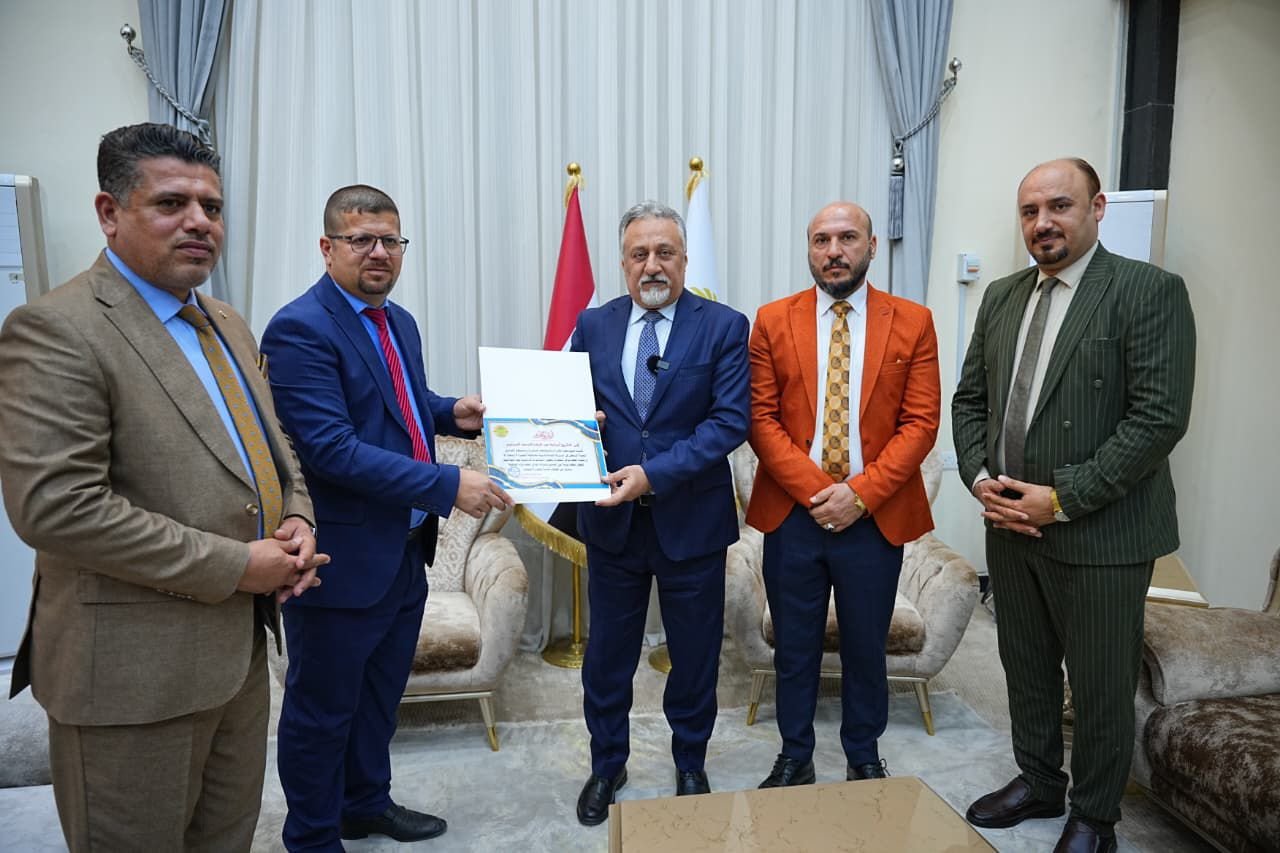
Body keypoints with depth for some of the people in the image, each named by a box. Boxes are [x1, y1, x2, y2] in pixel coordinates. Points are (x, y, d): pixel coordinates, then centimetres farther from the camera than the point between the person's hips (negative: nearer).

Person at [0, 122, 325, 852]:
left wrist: (297, 523, -2)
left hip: (240, 650, 7)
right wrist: (234, 566, -20)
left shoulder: (228, 325, 11)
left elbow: (274, 451, 19)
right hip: (134, 668, -7)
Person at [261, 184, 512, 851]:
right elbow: (333, 450, -27)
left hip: (405, 551, 9)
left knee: (381, 691, 24)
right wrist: (448, 485, -28)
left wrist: (453, 412, 1)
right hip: (343, 558, -8)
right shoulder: (300, 329, -19)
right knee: (322, 708, 12)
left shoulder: (399, 322, 10)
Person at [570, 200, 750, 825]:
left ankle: (691, 766, 39)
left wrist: (655, 473, -23)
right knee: (606, 655, 16)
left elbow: (730, 421, -14)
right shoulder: (593, 326, 3)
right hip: (611, 520, 2)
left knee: (694, 657, 15)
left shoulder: (724, 327, -6)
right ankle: (607, 766, 39)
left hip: (692, 522, -2)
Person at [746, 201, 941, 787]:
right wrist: (815, 489, -13)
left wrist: (860, 493, -14)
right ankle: (794, 759, 31)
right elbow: (762, 418, -3)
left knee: (866, 647, 14)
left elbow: (920, 423, -4)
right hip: (792, 513, 1)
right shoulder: (773, 321, 1)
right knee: (794, 647, 12)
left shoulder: (913, 322, 0)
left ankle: (864, 759, 35)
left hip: (875, 515, 0)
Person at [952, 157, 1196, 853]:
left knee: (1100, 689, 10)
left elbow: (1160, 417, -17)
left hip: (1099, 533, -5)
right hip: (1010, 525, 6)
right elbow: (969, 399, 12)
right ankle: (1037, 782, 40)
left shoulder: (1149, 291, -10)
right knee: (1026, 669, 19)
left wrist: (1062, 500, -19)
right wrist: (980, 478, -5)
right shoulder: (1001, 297, 8)